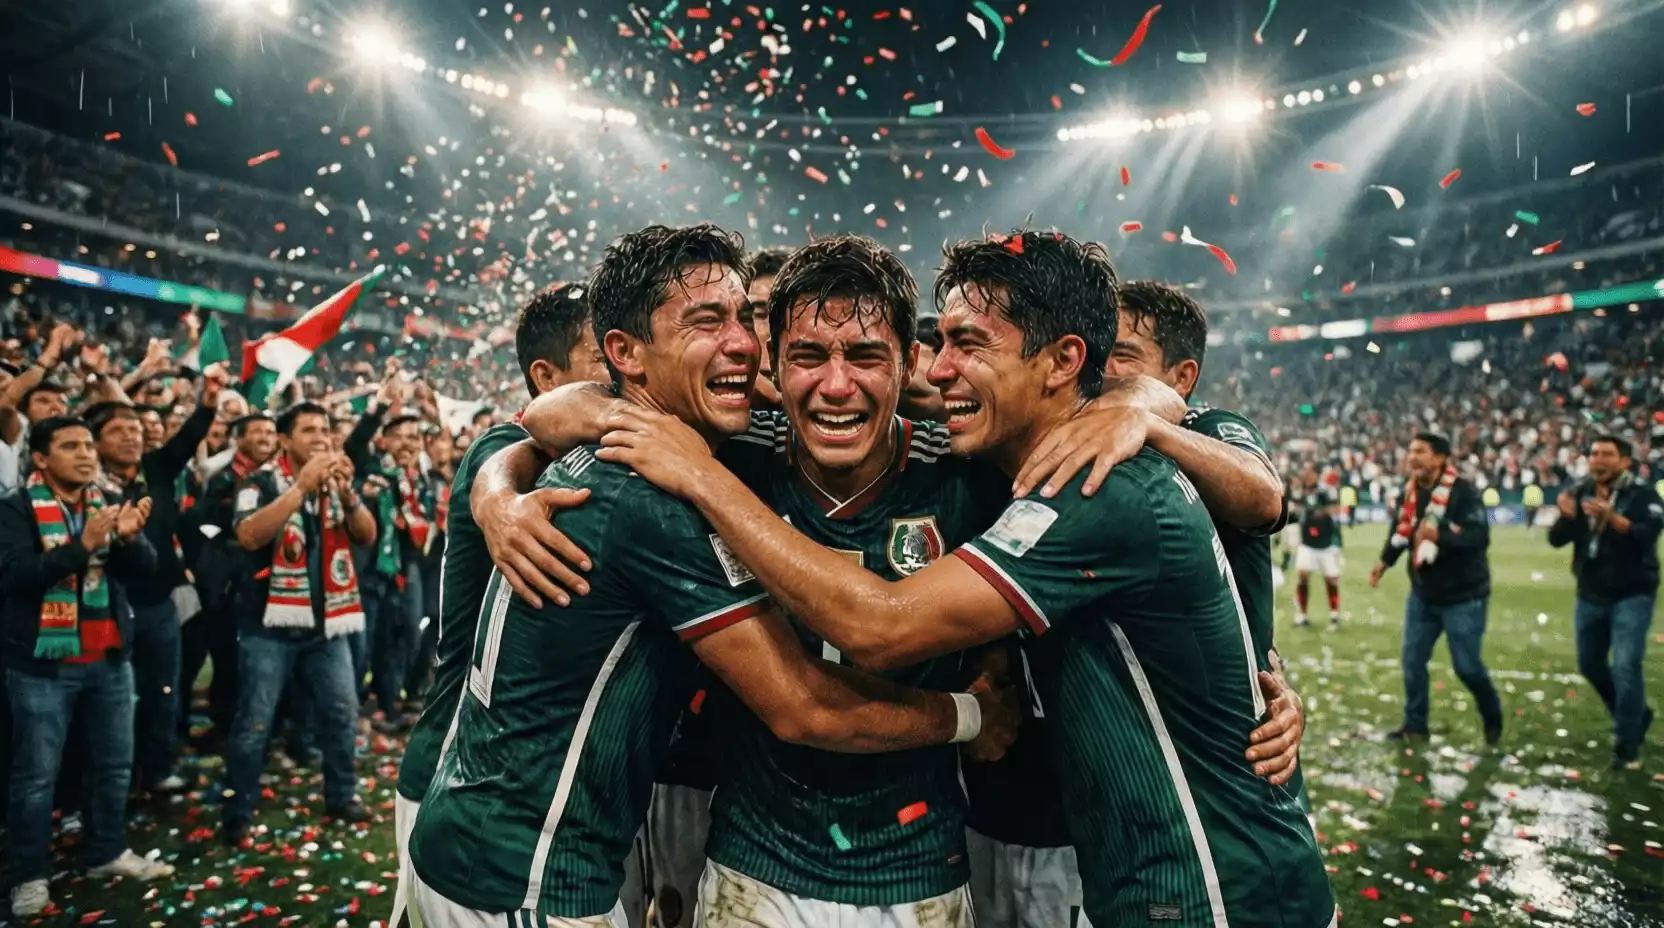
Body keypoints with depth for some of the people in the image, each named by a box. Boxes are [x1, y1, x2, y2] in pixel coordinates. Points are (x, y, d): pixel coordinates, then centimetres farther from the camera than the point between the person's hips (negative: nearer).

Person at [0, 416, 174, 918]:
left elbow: (144, 567, -2)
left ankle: (106, 853, 28)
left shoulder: (110, 503, 6)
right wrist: (83, 544, -30)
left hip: (109, 659, 5)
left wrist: (130, 537, -23)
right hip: (42, 663, -5)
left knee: (114, 764, 13)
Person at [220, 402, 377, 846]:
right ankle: (237, 813, 14)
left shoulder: (336, 482, 8)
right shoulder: (262, 483, -7)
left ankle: (342, 795, 26)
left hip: (327, 620, 5)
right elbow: (249, 536, -24)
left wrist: (346, 492, -19)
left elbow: (368, 535, -2)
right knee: (254, 722, 0)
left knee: (341, 712, 11)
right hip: (271, 623, -5)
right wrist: (302, 486, -27)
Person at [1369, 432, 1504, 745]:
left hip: (1463, 595, -6)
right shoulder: (1410, 491, 2)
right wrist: (1384, 562, 14)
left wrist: (1440, 534, -43)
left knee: (1467, 666, 1)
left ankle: (1493, 717, 28)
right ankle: (1415, 723, 21)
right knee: (1412, 659, 7)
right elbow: (1401, 530, 17)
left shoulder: (1464, 492, -19)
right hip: (1423, 593, 6)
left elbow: (1479, 535, -30)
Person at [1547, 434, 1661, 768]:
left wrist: (1612, 516, -42)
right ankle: (1636, 714, 39)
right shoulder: (1579, 493, 2)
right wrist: (1565, 516, -24)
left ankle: (1626, 744, 0)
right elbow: (1557, 540, -4)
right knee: (1590, 665, 15)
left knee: (1625, 666, -13)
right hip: (1591, 595, 5)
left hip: (1632, 595, -5)